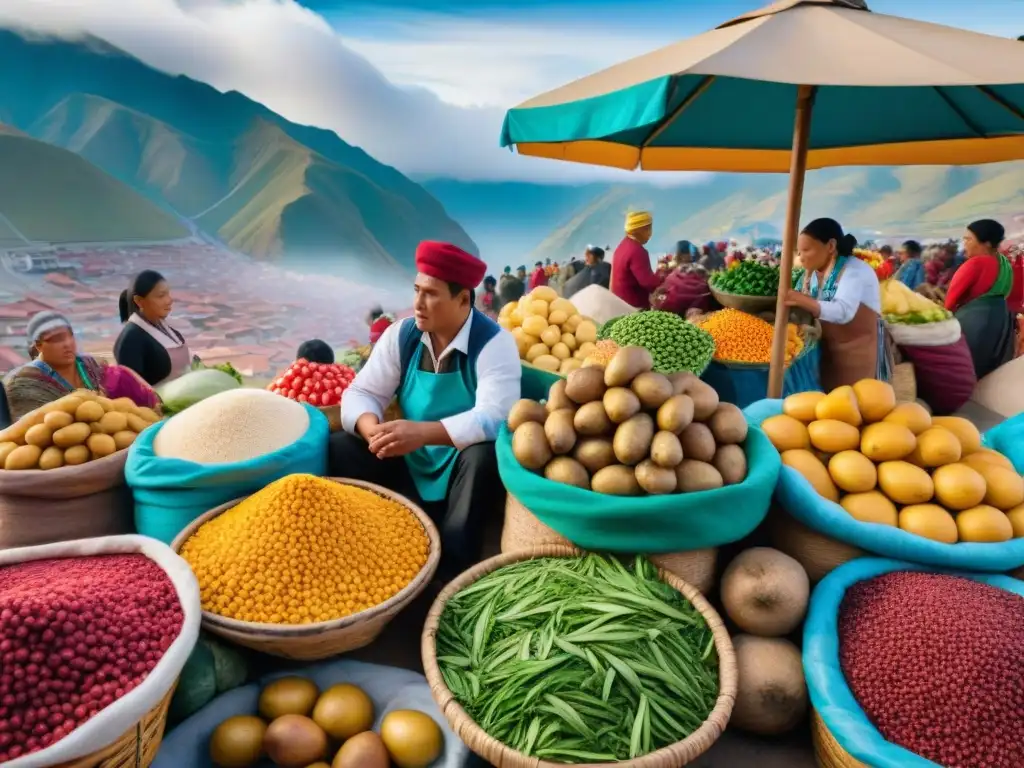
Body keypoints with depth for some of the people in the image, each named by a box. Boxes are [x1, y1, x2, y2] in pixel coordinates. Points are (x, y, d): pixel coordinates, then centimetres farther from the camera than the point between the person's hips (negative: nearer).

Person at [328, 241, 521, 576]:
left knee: (483, 456, -36)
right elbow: (361, 393, -3)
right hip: (409, 467, 4)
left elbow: (493, 419, -28)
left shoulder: (494, 343, -17)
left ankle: (452, 572, -23)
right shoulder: (401, 334, -3)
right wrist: (372, 429, -27)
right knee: (338, 448, -13)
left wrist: (423, 432, -40)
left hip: (464, 471, -4)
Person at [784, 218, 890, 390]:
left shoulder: (854, 270, -17)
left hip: (858, 355, -7)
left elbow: (844, 312, -34)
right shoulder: (812, 273, 6)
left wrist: (804, 301, -47)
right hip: (827, 351, 7)